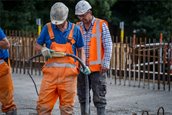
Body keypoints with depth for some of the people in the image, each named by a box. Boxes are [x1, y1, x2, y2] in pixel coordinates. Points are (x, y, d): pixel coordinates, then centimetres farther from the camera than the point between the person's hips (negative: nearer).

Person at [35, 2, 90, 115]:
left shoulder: (75, 29, 5)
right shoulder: (47, 28, 5)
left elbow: (80, 50, 13)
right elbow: (37, 45, 14)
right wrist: (43, 49, -8)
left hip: (68, 74, 0)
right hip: (50, 72, 1)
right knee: (43, 105, -2)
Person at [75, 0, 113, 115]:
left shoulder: (101, 25, -1)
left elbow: (108, 46, -3)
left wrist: (105, 64, -10)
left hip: (97, 68, -4)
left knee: (99, 97, -4)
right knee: (83, 97, 11)